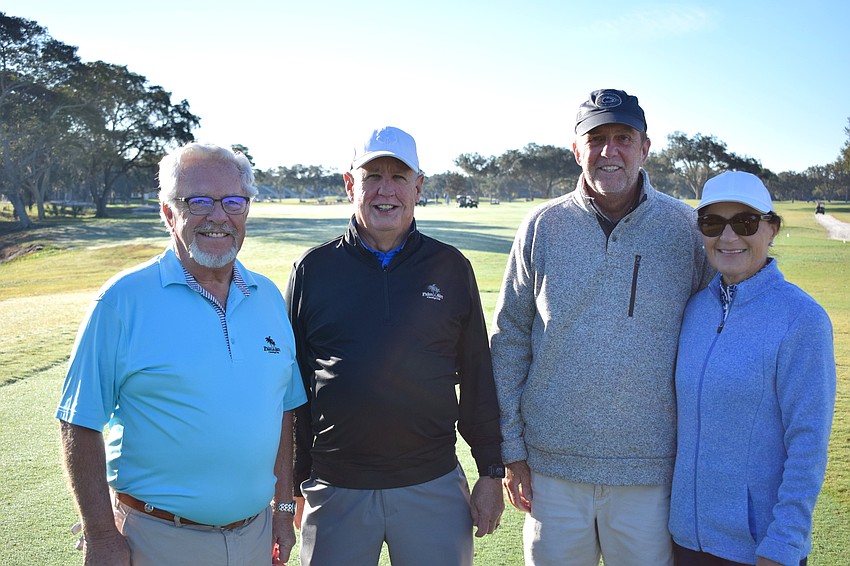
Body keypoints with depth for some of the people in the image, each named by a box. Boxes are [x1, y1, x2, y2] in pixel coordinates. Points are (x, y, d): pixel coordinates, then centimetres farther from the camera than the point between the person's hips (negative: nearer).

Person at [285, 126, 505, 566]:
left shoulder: (451, 268, 3)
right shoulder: (312, 270, 2)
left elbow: (477, 378, 6)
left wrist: (491, 472, 5)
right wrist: (292, 482, 6)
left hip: (433, 486, 0)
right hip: (334, 491, 0)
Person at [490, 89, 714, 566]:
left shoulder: (686, 228, -2)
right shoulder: (543, 226, -1)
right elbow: (510, 337, 3)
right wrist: (511, 447, 2)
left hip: (650, 471, 0)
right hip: (552, 464, 1)